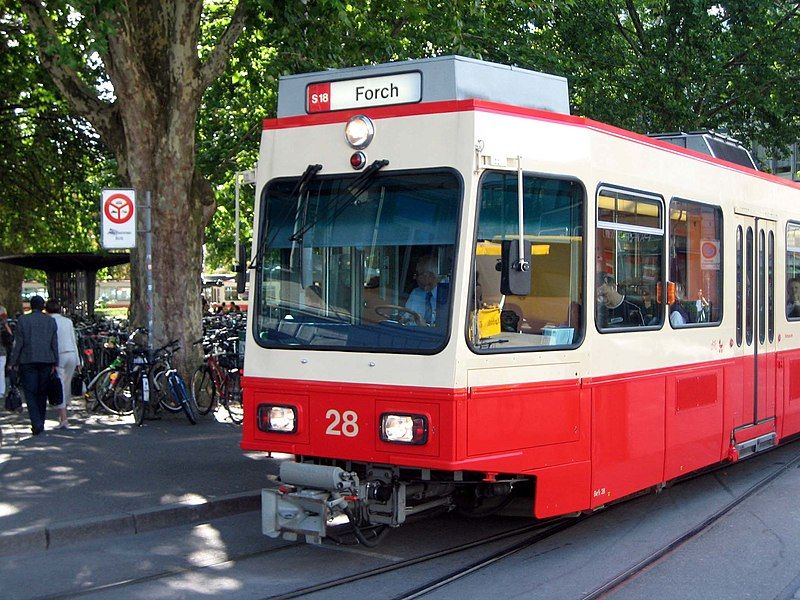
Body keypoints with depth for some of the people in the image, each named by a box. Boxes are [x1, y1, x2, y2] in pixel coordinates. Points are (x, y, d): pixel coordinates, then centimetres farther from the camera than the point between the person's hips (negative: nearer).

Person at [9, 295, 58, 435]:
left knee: (30, 394, 0)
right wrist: (54, 363, 9)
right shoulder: (51, 321, 4)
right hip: (46, 361, 3)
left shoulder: (23, 320, -4)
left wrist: (14, 362, 1)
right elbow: (55, 344, 4)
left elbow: (18, 343, -5)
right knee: (42, 393, 13)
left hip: (27, 361, -3)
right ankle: (40, 423, 19)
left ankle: (37, 424, -13)